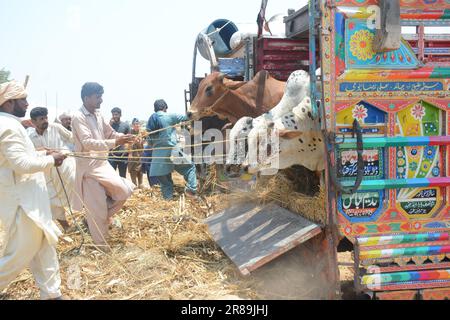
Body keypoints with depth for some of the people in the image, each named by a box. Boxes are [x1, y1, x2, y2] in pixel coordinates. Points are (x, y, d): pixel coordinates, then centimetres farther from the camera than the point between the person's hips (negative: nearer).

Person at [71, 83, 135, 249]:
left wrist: (125, 137, -5)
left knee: (124, 191, 4)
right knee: (97, 209, 0)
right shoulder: (78, 117, -15)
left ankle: (103, 217, 23)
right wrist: (115, 143, -32)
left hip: (103, 164, 7)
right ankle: (101, 245, 15)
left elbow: (110, 133, 16)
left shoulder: (98, 115, 7)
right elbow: (88, 143, -24)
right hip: (89, 168, -7)